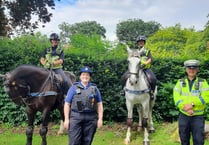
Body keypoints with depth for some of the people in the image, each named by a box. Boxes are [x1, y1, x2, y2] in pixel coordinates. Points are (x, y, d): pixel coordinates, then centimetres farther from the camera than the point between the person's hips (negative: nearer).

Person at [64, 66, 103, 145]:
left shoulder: (94, 88, 11)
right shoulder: (74, 87, 6)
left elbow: (99, 104, 10)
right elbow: (67, 104, 3)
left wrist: (100, 119, 1)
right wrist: (66, 119, -4)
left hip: (91, 119, 2)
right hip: (76, 117, -2)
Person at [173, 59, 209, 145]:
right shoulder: (180, 82, 7)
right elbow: (176, 97, -4)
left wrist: (192, 104, -22)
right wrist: (185, 107, -18)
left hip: (198, 116, -2)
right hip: (183, 116, 2)